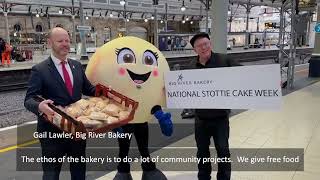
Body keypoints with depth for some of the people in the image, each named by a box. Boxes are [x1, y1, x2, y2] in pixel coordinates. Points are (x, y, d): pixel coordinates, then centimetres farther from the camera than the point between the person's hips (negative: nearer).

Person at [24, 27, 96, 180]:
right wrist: (40, 106, -38)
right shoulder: (39, 70, -10)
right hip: (53, 130, -5)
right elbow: (29, 99, -15)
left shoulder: (77, 65, 6)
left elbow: (88, 89, 14)